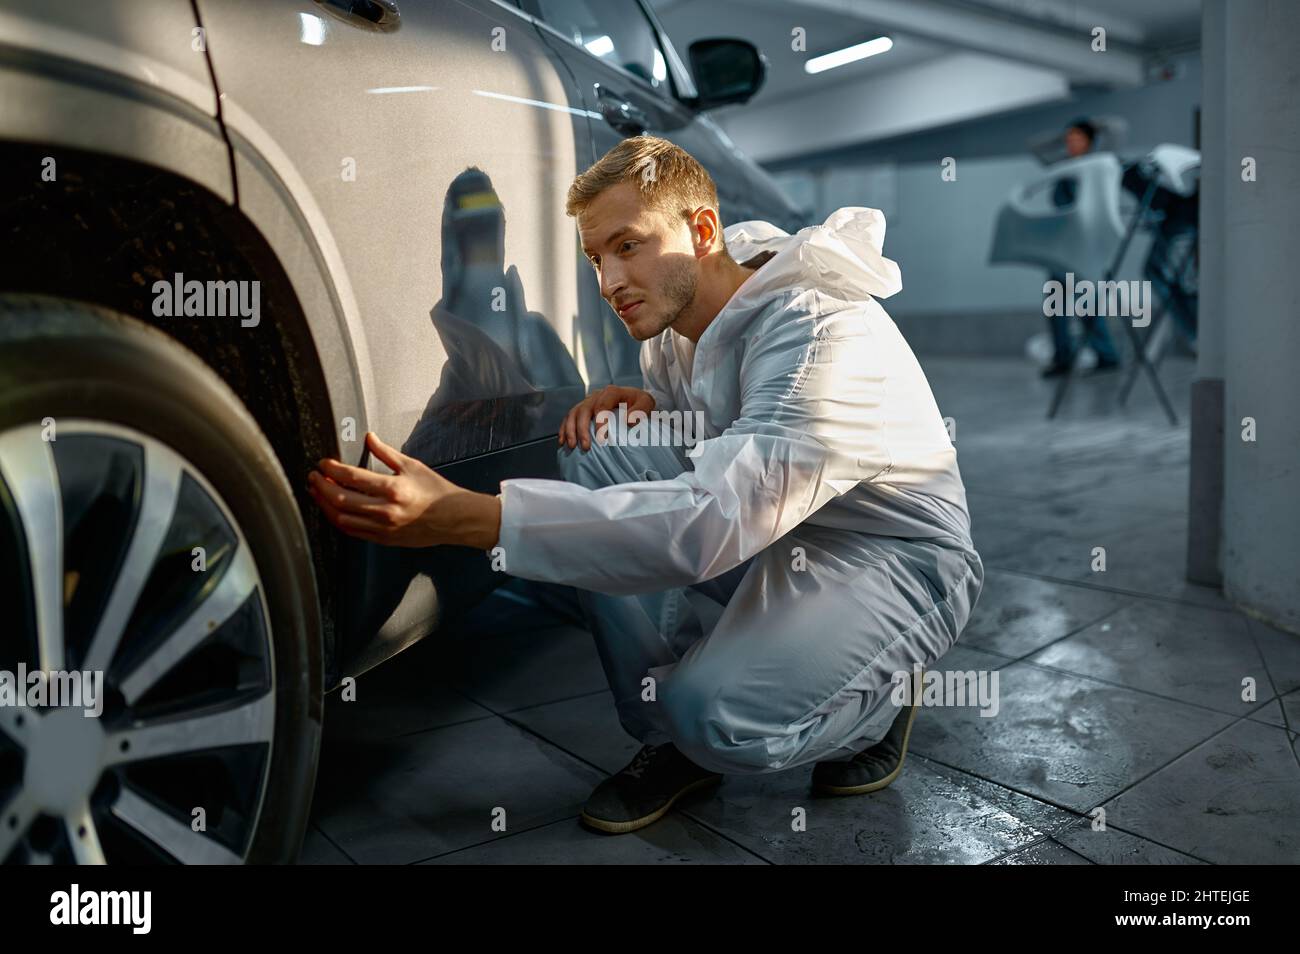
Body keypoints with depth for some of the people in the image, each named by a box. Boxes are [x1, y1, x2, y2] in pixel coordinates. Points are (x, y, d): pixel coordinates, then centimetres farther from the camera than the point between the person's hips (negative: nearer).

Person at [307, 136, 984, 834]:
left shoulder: (823, 333, -29)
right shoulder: (676, 320, -2)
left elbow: (711, 525, -41)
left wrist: (461, 516, -46)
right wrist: (640, 405, -10)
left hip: (897, 557, -8)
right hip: (774, 532, 8)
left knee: (721, 714, -33)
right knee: (597, 451, -10)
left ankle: (877, 696, 4)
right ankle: (669, 733, -2)